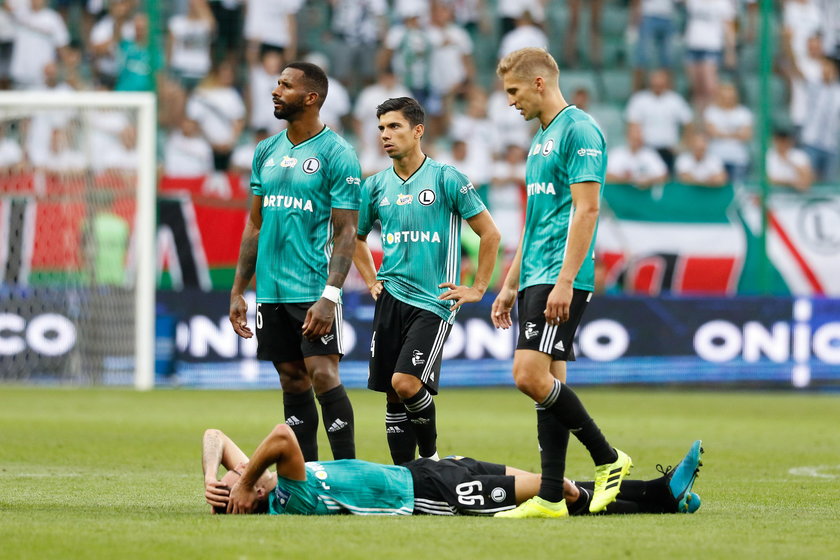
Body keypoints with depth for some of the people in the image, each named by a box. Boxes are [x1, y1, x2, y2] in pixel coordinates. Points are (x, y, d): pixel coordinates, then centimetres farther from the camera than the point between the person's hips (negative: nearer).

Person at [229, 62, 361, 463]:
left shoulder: (337, 154, -6)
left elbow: (346, 231, -10)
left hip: (313, 289, -6)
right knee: (293, 384, 8)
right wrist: (237, 290, 12)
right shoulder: (267, 151, 13)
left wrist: (329, 295, -19)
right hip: (271, 290, 6)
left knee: (323, 376, -12)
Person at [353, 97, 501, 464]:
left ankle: (430, 458, 3)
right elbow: (356, 238, 27)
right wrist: (371, 282, 15)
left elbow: (490, 233, -1)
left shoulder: (446, 179, -5)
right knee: (392, 394, 3)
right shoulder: (376, 186, 9)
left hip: (434, 300, -5)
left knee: (405, 382, -18)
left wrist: (477, 289, -3)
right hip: (391, 297, 5)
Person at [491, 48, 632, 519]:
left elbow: (586, 210, -17)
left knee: (531, 375, -17)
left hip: (561, 282, -10)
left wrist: (565, 281, -23)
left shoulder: (579, 131, -10)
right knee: (548, 382, 6)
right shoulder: (542, 139, 20)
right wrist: (510, 285, 23)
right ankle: (551, 497, 5)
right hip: (535, 280, 10)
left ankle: (609, 460, -5)